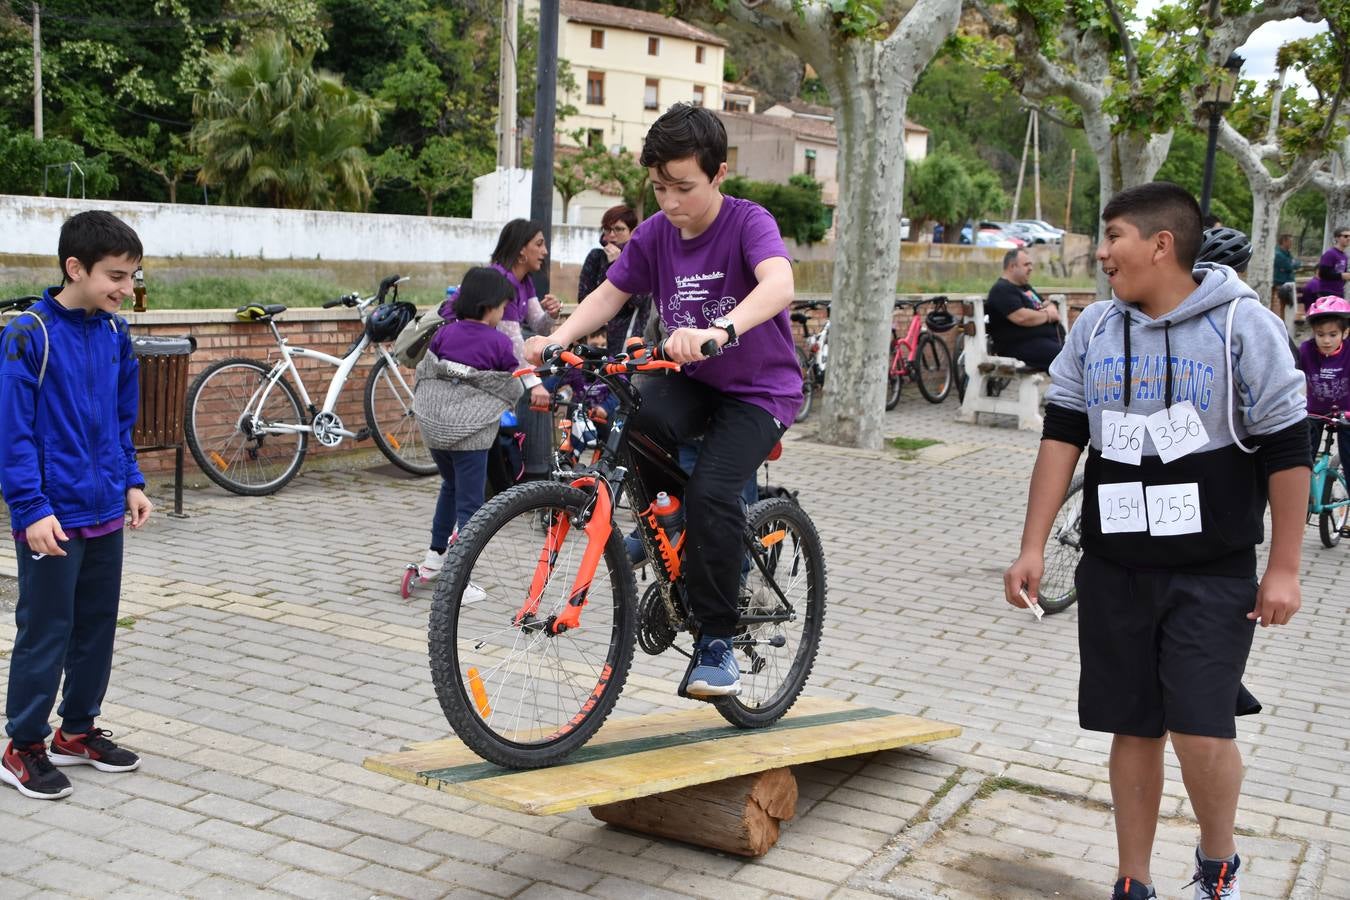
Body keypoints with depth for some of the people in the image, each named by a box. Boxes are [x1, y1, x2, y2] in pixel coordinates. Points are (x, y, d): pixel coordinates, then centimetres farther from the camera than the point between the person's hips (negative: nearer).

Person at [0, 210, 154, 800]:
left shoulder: (114, 334, 5)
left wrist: (130, 482, 8)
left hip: (105, 512, 7)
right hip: (52, 518, -7)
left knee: (97, 626, 15)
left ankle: (78, 730, 30)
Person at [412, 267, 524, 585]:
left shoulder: (445, 334, 4)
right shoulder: (500, 343, -8)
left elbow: (424, 374, 10)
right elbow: (513, 391, 0)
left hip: (434, 425, 5)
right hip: (471, 432, -5)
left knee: (451, 485, 27)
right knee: (469, 503, 1)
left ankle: (434, 556, 30)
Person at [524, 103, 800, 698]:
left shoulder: (749, 223, -20)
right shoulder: (655, 234, -4)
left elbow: (779, 285, -40)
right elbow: (609, 294, 0)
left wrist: (718, 330, -58)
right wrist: (557, 339, -19)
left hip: (760, 387, -5)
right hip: (690, 379, 5)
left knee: (710, 492, -26)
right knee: (634, 422, -29)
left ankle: (717, 641, -9)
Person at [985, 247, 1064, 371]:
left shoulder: (1025, 287, 24)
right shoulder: (1002, 290, -8)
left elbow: (1047, 305, 30)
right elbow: (1021, 317, -21)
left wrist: (1051, 308, 3)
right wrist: (1047, 315, -3)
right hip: (1022, 346, -10)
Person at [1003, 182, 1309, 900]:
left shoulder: (1242, 325, -7)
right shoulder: (1095, 329, 5)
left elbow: (1286, 452, -5)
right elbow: (1061, 438, 7)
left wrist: (1284, 568, -6)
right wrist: (1032, 548, 2)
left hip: (1213, 574, -4)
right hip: (1113, 570, 4)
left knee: (1200, 729, -10)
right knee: (1134, 730, 10)